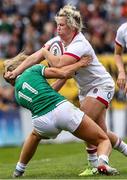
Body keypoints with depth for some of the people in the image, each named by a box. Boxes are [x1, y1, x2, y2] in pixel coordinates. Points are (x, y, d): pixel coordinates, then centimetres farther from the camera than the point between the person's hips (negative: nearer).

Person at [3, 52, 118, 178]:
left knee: (35, 134, 44)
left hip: (41, 122, 4)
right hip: (62, 109, -4)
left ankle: (19, 170, 46)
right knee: (104, 141, 6)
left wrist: (63, 80, 40)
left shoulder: (17, 96, 24)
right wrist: (79, 64, 21)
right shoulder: (34, 70, 14)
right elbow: (63, 73, 5)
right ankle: (102, 163, -25)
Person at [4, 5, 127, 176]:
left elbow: (59, 63, -40)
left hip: (101, 86, -8)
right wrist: (16, 71, -16)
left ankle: (94, 165, -10)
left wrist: (46, 52, -22)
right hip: (86, 89, 8)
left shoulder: (80, 45, -28)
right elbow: (35, 57, -6)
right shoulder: (58, 41, -3)